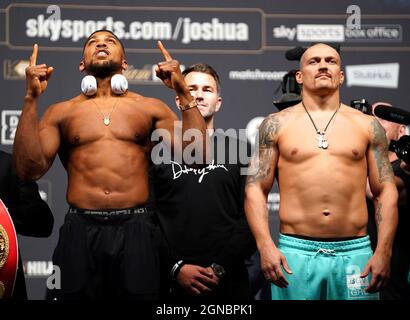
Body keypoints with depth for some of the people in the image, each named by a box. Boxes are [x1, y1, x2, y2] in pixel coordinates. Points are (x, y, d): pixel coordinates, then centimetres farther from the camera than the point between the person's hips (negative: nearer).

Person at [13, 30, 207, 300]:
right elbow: (30, 169, -1)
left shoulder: (151, 107, 12)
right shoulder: (61, 112, 12)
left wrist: (184, 93, -5)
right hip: (80, 229, 0)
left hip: (136, 229, 0)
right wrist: (31, 99, -5)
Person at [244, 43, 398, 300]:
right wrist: (265, 246, -8)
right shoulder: (277, 124, 7)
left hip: (355, 251, 1)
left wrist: (384, 252, -3)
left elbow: (386, 191, 7)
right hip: (295, 251, -1)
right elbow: (256, 188, 4)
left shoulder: (368, 126, 9)